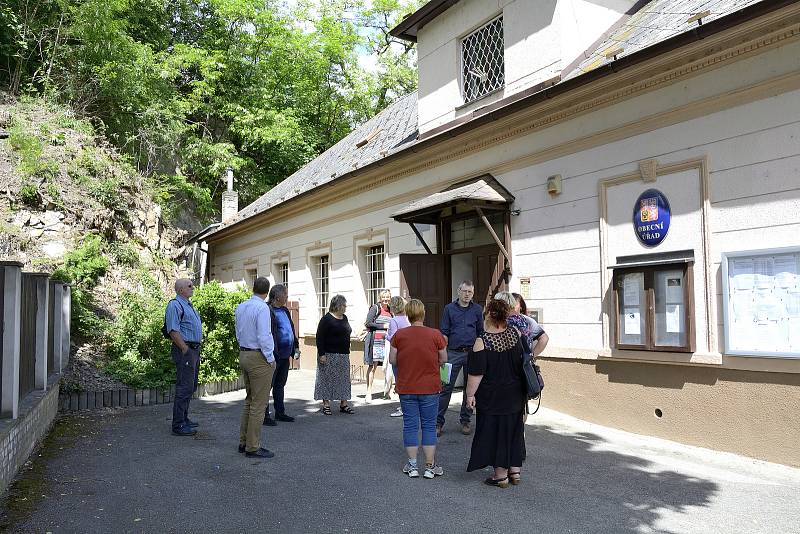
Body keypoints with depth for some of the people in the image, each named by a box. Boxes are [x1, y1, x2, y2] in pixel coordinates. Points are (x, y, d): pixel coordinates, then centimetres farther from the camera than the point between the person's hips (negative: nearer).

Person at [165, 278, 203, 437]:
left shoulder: (189, 305, 19)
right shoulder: (175, 305, -12)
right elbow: (173, 330, -20)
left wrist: (196, 350, 17)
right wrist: (185, 349, -20)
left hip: (195, 349, 10)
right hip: (185, 349, -10)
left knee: (190, 387, 17)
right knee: (184, 388, -8)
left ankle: (184, 419, 29)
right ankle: (178, 425, -3)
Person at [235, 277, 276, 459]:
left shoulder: (240, 307, 9)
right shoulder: (262, 308, -17)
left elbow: (238, 333, 15)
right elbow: (264, 336, -20)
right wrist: (270, 359, -11)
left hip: (243, 354, 9)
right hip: (259, 357, -9)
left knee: (249, 401, 18)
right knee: (258, 404, -2)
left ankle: (244, 442, 24)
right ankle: (253, 447, 3)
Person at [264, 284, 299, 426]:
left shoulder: (285, 311, 13)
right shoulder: (268, 311, -17)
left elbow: (291, 329, 22)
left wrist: (296, 346, 14)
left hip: (285, 355, 9)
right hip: (274, 355, -9)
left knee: (280, 384, 18)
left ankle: (280, 412, 28)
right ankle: (264, 415, 9)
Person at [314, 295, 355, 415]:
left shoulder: (344, 318, 12)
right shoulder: (327, 319, -10)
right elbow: (320, 337, -13)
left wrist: (347, 350, 16)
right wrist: (321, 354, -18)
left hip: (343, 355, 7)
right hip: (329, 355, -7)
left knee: (344, 378, 9)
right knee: (327, 378, -1)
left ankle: (343, 403, 16)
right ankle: (326, 404, 7)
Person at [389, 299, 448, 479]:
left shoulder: (399, 335, -7)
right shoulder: (435, 335, -10)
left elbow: (392, 360, -1)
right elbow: (443, 360, 0)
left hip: (406, 388, 1)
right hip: (430, 389, -1)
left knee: (410, 425, 10)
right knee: (429, 425, 9)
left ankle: (412, 465, 16)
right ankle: (430, 466, 14)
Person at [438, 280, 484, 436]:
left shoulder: (477, 309, 8)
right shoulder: (449, 308, 4)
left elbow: (481, 333, 11)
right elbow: (444, 333, 4)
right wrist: (443, 352, -4)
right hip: (453, 353, -2)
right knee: (446, 387, -4)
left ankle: (465, 420, 20)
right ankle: (438, 422, 3)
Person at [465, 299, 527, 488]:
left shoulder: (482, 341, -21)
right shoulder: (515, 333, -5)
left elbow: (476, 373, -18)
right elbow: (525, 359, 11)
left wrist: (470, 394, -9)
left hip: (492, 398, -5)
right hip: (516, 394, 5)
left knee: (494, 432, 7)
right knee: (514, 430, 17)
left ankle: (501, 474, 14)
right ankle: (515, 470, 26)